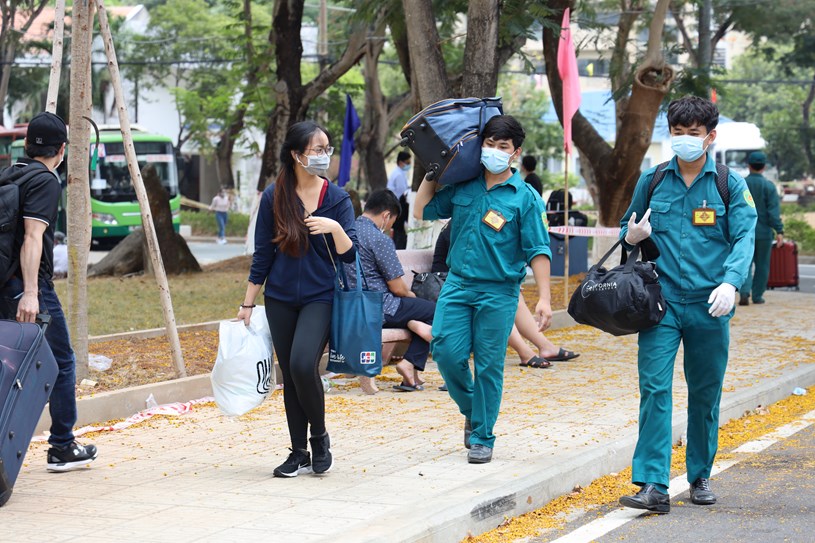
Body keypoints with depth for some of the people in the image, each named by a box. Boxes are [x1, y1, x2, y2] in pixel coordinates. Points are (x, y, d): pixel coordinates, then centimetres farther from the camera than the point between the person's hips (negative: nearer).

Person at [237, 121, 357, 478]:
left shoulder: (336, 198, -1)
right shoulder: (273, 197, 0)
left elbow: (349, 255, -4)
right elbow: (262, 254, 6)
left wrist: (335, 228, -23)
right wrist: (248, 303, 7)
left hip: (320, 297, -2)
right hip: (280, 299, 2)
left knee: (303, 364, -21)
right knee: (289, 375, 6)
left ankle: (319, 437, 1)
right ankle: (299, 454, 16)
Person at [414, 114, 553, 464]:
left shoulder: (525, 197, -3)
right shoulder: (461, 188, 7)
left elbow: (538, 251, -5)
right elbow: (422, 211, 17)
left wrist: (544, 298, -11)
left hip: (498, 292, -3)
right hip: (457, 284, 3)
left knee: (488, 365, 1)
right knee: (446, 351, -7)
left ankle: (482, 437, 13)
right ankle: (471, 409, 20)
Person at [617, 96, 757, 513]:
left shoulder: (729, 185, 4)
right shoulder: (651, 181, 8)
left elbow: (744, 238, -5)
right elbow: (627, 227, 20)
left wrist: (730, 282, -23)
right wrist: (630, 236, -6)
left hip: (709, 306, 0)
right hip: (661, 302, 0)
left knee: (705, 394, 10)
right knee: (654, 388, -11)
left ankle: (700, 476, 27)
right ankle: (653, 486, -15)